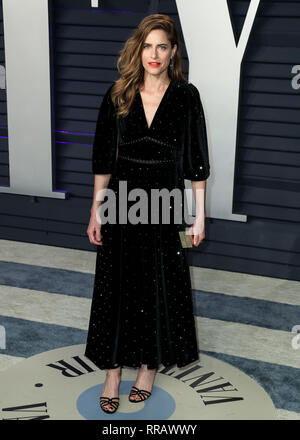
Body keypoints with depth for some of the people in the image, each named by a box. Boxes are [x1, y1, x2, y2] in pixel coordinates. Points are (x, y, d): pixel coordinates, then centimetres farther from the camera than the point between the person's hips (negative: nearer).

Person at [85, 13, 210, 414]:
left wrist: (199, 215, -3)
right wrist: (96, 210, 1)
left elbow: (197, 160, -1)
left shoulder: (186, 96, -3)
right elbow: (103, 157, 4)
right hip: (121, 202, 1)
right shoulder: (118, 95, 1)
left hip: (165, 203, -1)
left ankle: (149, 366, 28)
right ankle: (113, 370, 21)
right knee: (117, 286, 7)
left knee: (160, 287, 9)